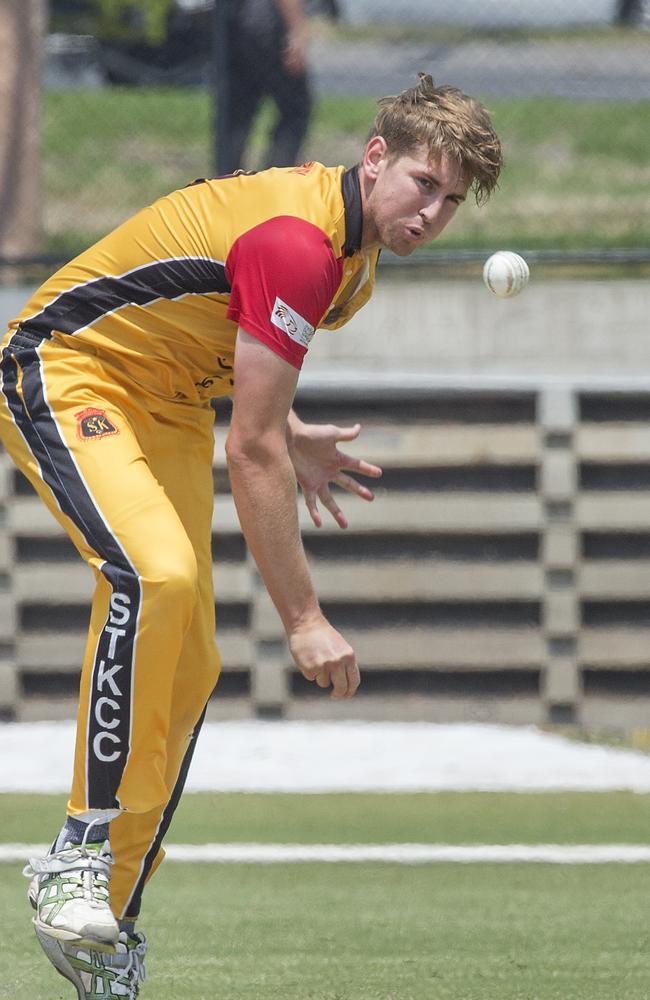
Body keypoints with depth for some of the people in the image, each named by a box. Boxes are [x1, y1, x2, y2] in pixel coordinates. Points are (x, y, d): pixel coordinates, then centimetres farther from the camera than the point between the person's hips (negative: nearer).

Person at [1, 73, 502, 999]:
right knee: (156, 574, -35)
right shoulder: (298, 244, -29)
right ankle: (80, 849, -27)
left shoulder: (351, 251, 3)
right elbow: (250, 453, -29)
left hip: (169, 403, 10)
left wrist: (287, 438, 16)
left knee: (188, 669, 1)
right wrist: (303, 618, -27)